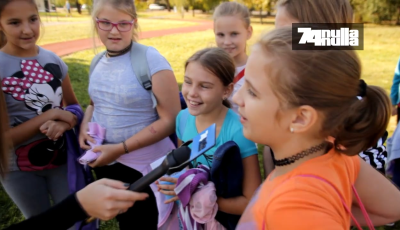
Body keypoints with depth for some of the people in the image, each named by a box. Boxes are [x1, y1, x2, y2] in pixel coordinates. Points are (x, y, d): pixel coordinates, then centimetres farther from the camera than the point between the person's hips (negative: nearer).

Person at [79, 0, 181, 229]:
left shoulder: (151, 59, -19)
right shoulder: (98, 62, 1)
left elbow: (171, 120, -20)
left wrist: (121, 148, -21)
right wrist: (84, 126, -4)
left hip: (146, 166, -6)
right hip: (105, 163, 6)